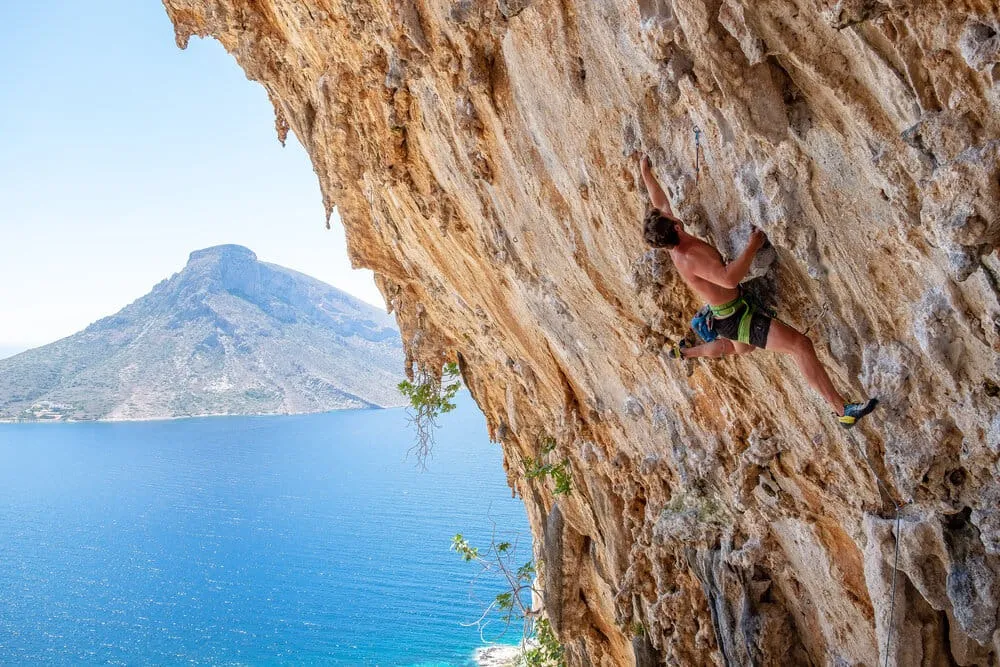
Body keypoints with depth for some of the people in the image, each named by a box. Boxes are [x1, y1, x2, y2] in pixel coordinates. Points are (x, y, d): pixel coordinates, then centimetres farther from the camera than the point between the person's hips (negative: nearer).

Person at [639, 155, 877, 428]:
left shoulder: (671, 241, -4)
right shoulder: (690, 257, -32)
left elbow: (659, 202, 13)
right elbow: (729, 278, -46)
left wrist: (646, 171, 27)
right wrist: (752, 246, -34)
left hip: (723, 316, 10)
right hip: (736, 318, -10)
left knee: (740, 348, 41)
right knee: (801, 345, -20)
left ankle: (684, 352, 56)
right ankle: (842, 410, -22)